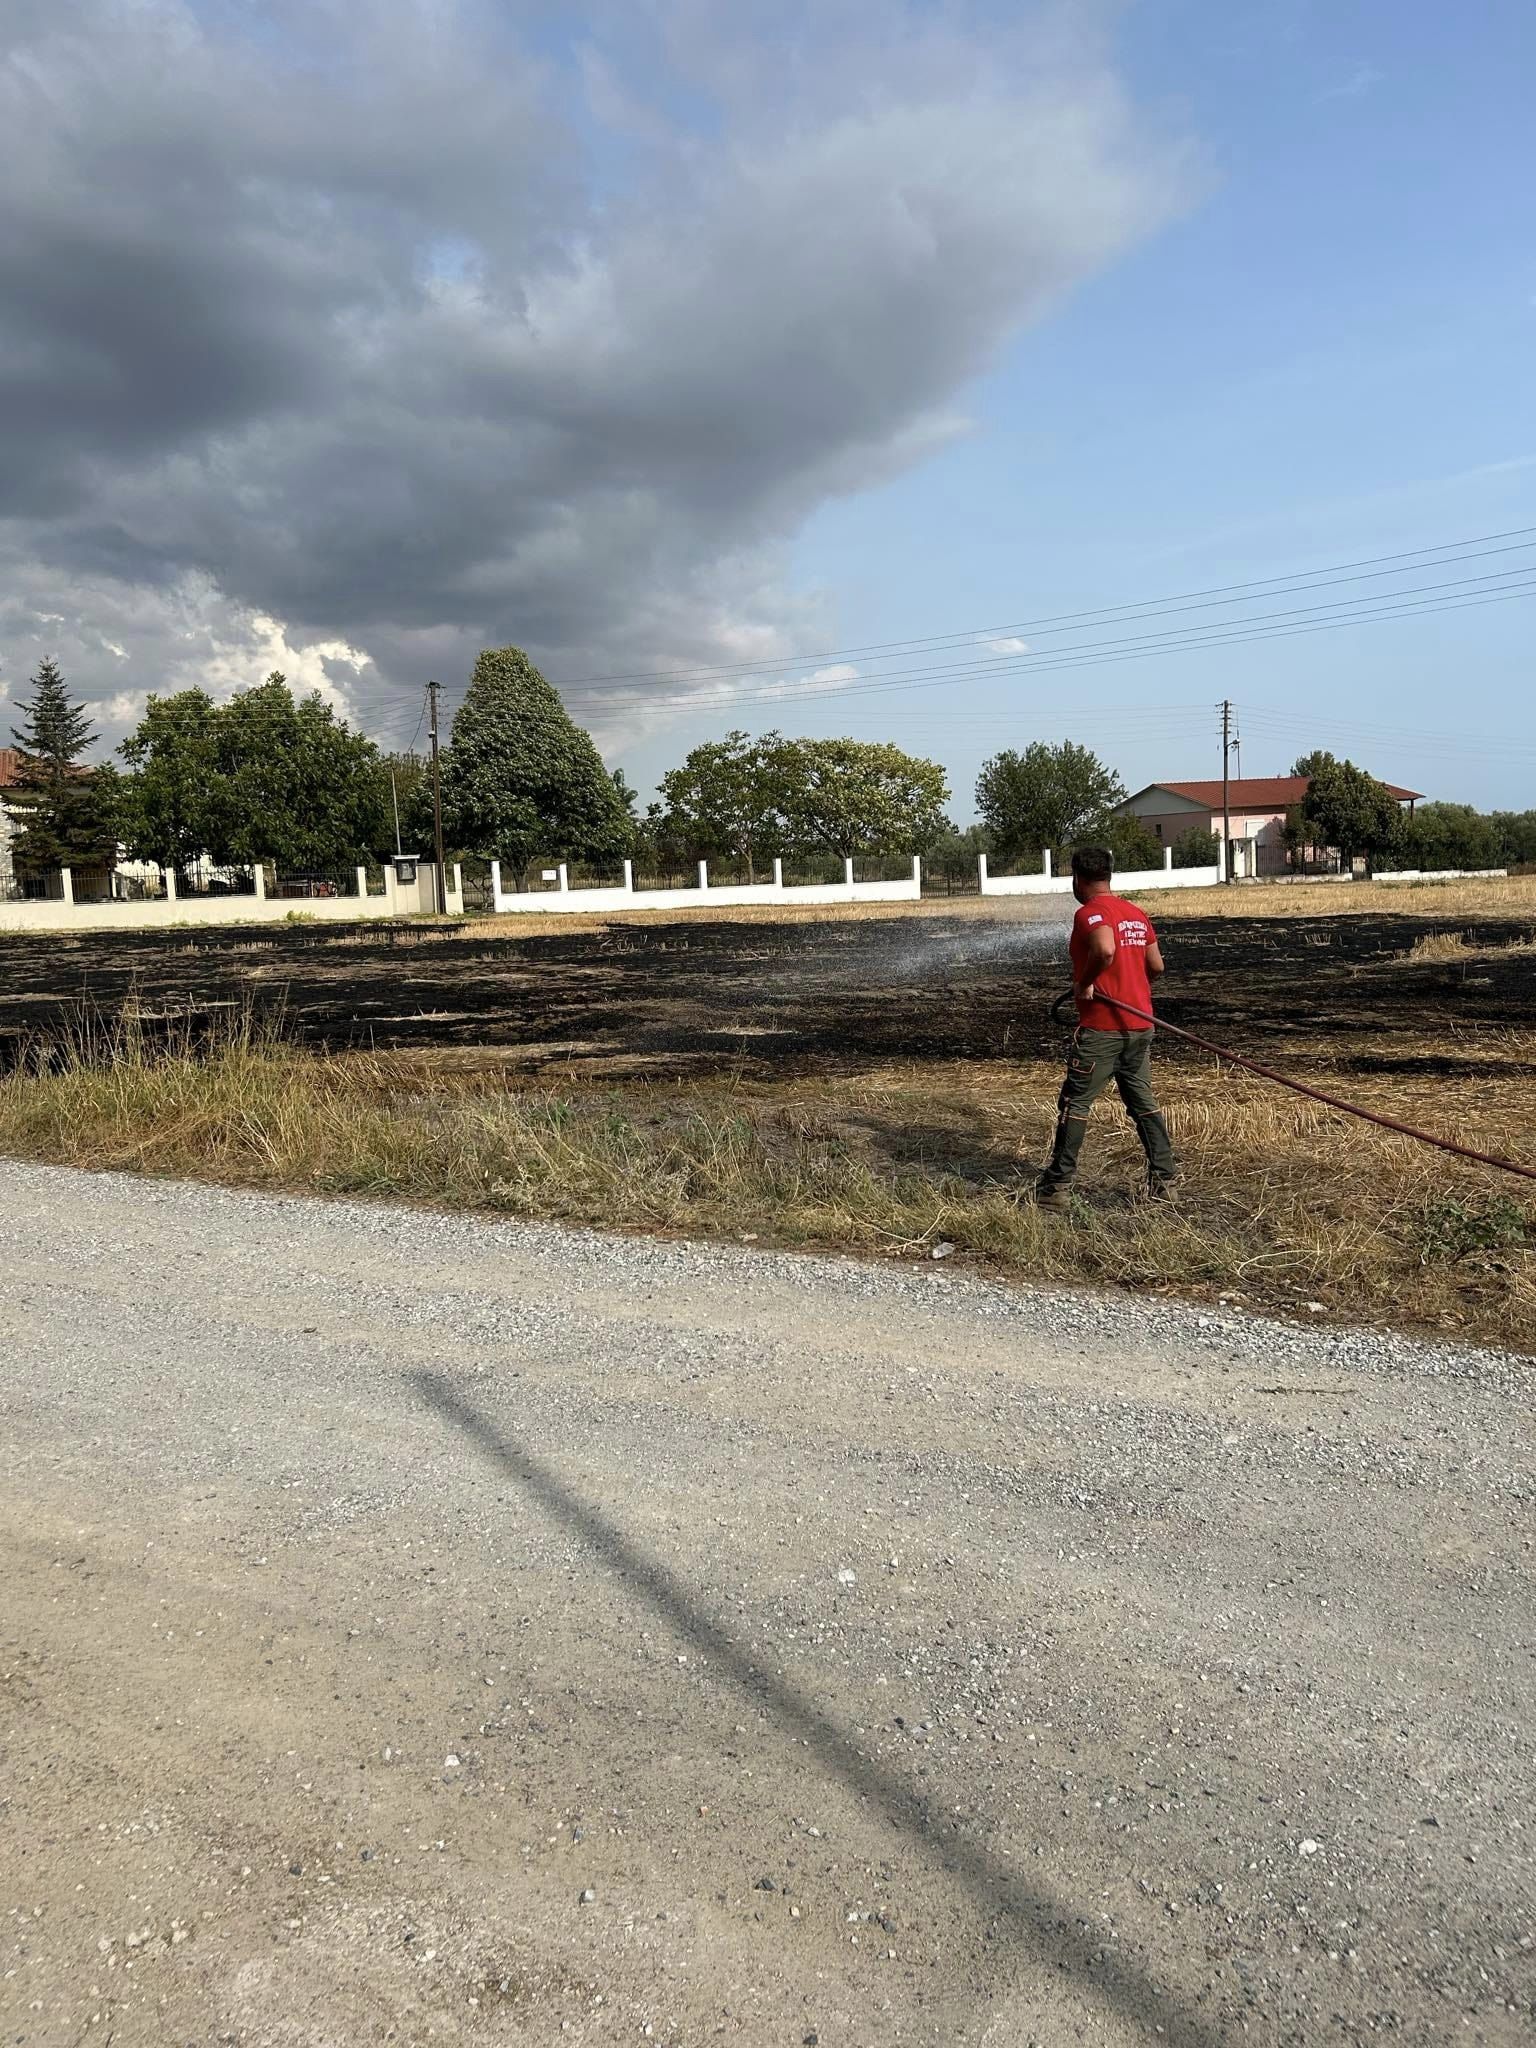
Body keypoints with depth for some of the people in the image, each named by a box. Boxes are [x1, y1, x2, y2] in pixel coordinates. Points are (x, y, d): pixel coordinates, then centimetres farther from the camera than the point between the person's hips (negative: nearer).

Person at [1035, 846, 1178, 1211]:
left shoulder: (1090, 912, -12)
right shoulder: (1137, 913, 12)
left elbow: (1105, 950, -32)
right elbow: (1156, 965, 12)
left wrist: (1084, 983, -18)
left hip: (1102, 1027, -7)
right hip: (1140, 1023, 7)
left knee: (1075, 1102, 0)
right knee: (1142, 1100, 15)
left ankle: (1057, 1187, 3)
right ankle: (1164, 1177, 15)